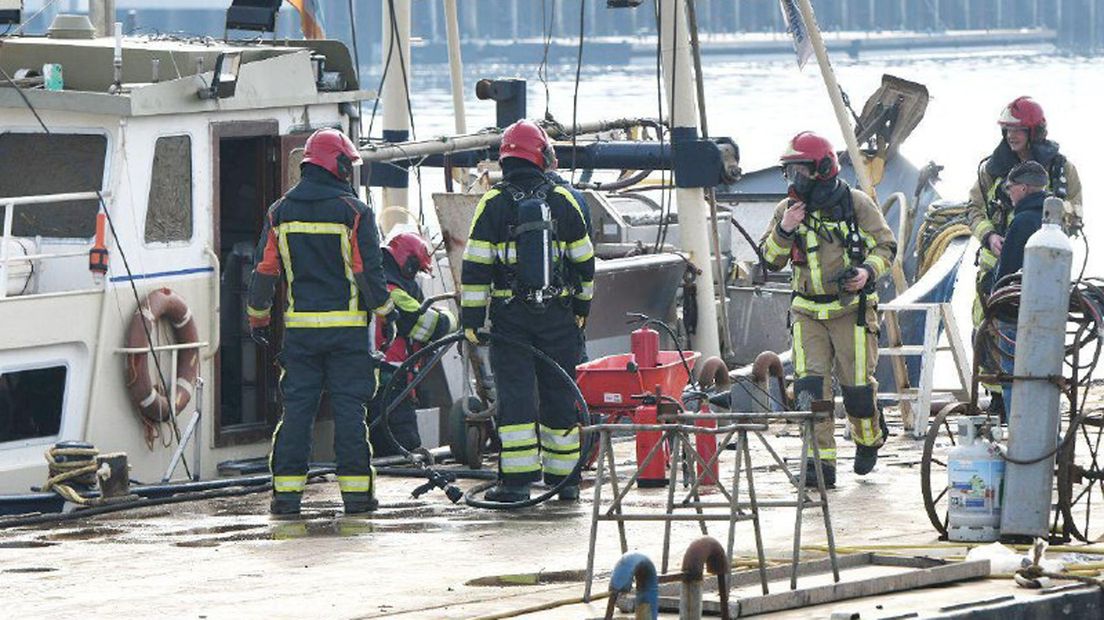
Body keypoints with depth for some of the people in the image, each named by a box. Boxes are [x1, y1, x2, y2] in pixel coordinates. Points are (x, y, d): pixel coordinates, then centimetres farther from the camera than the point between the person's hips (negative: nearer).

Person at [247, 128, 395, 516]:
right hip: (347, 327, -3)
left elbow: (264, 271, 7)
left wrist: (258, 319, 18)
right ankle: (356, 492, 1)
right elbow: (369, 270, -7)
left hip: (299, 326, 3)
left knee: (297, 408, 5)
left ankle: (286, 492, 3)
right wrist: (385, 310, 6)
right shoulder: (353, 212, -6)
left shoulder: (280, 212, 5)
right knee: (349, 408, 1)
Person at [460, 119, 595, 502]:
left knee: (515, 395, -2)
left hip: (510, 315, -2)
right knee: (559, 394, 10)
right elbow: (583, 260, 9)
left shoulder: (493, 204, -4)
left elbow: (476, 266, -6)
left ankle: (516, 480, -8)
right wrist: (581, 307, 21)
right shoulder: (562, 201, 2)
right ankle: (563, 478, 15)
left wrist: (471, 318, -2)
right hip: (558, 317, 2)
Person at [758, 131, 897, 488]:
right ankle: (821, 462, -11)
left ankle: (869, 439, 29)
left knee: (857, 387, -2)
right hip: (808, 311, 3)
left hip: (852, 308, -3)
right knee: (810, 385, -12)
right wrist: (784, 231, -12)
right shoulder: (787, 210, 7)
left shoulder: (855, 204, -4)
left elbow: (886, 246, 0)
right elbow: (771, 260, 7)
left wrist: (868, 271, -19)